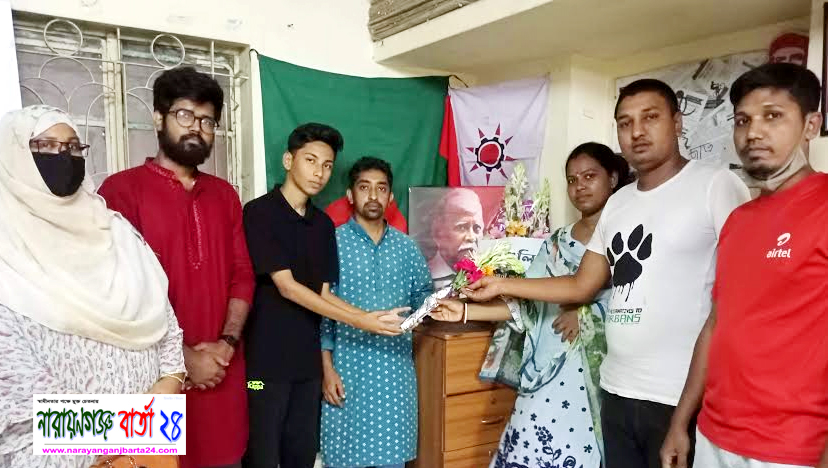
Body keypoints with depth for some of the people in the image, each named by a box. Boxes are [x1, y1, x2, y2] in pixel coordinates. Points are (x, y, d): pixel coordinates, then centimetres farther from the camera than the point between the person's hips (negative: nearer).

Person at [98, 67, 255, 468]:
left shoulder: (224, 194, 12)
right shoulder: (122, 189, -6)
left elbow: (242, 274, 8)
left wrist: (227, 342, -6)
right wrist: (182, 357, -13)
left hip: (222, 371, 5)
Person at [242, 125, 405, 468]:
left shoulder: (324, 224, 10)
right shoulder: (260, 213, -10)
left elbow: (323, 294, 9)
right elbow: (287, 287, -17)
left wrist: (371, 315, -10)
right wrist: (358, 321, -21)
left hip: (307, 359, 6)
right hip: (265, 360, -6)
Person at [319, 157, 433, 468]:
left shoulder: (406, 247, 6)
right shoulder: (333, 243, -6)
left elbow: (422, 296, 9)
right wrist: (326, 368, -9)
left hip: (396, 368, 3)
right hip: (349, 366, -3)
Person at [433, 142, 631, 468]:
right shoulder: (556, 243, 12)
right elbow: (528, 304, 8)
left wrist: (586, 314, -13)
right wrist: (467, 311, 3)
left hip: (606, 371, -4)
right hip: (552, 371, 4)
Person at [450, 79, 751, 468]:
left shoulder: (716, 184, -7)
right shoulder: (618, 203, 12)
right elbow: (581, 287, 14)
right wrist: (501, 285, 14)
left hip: (684, 395, -6)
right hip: (617, 390, 6)